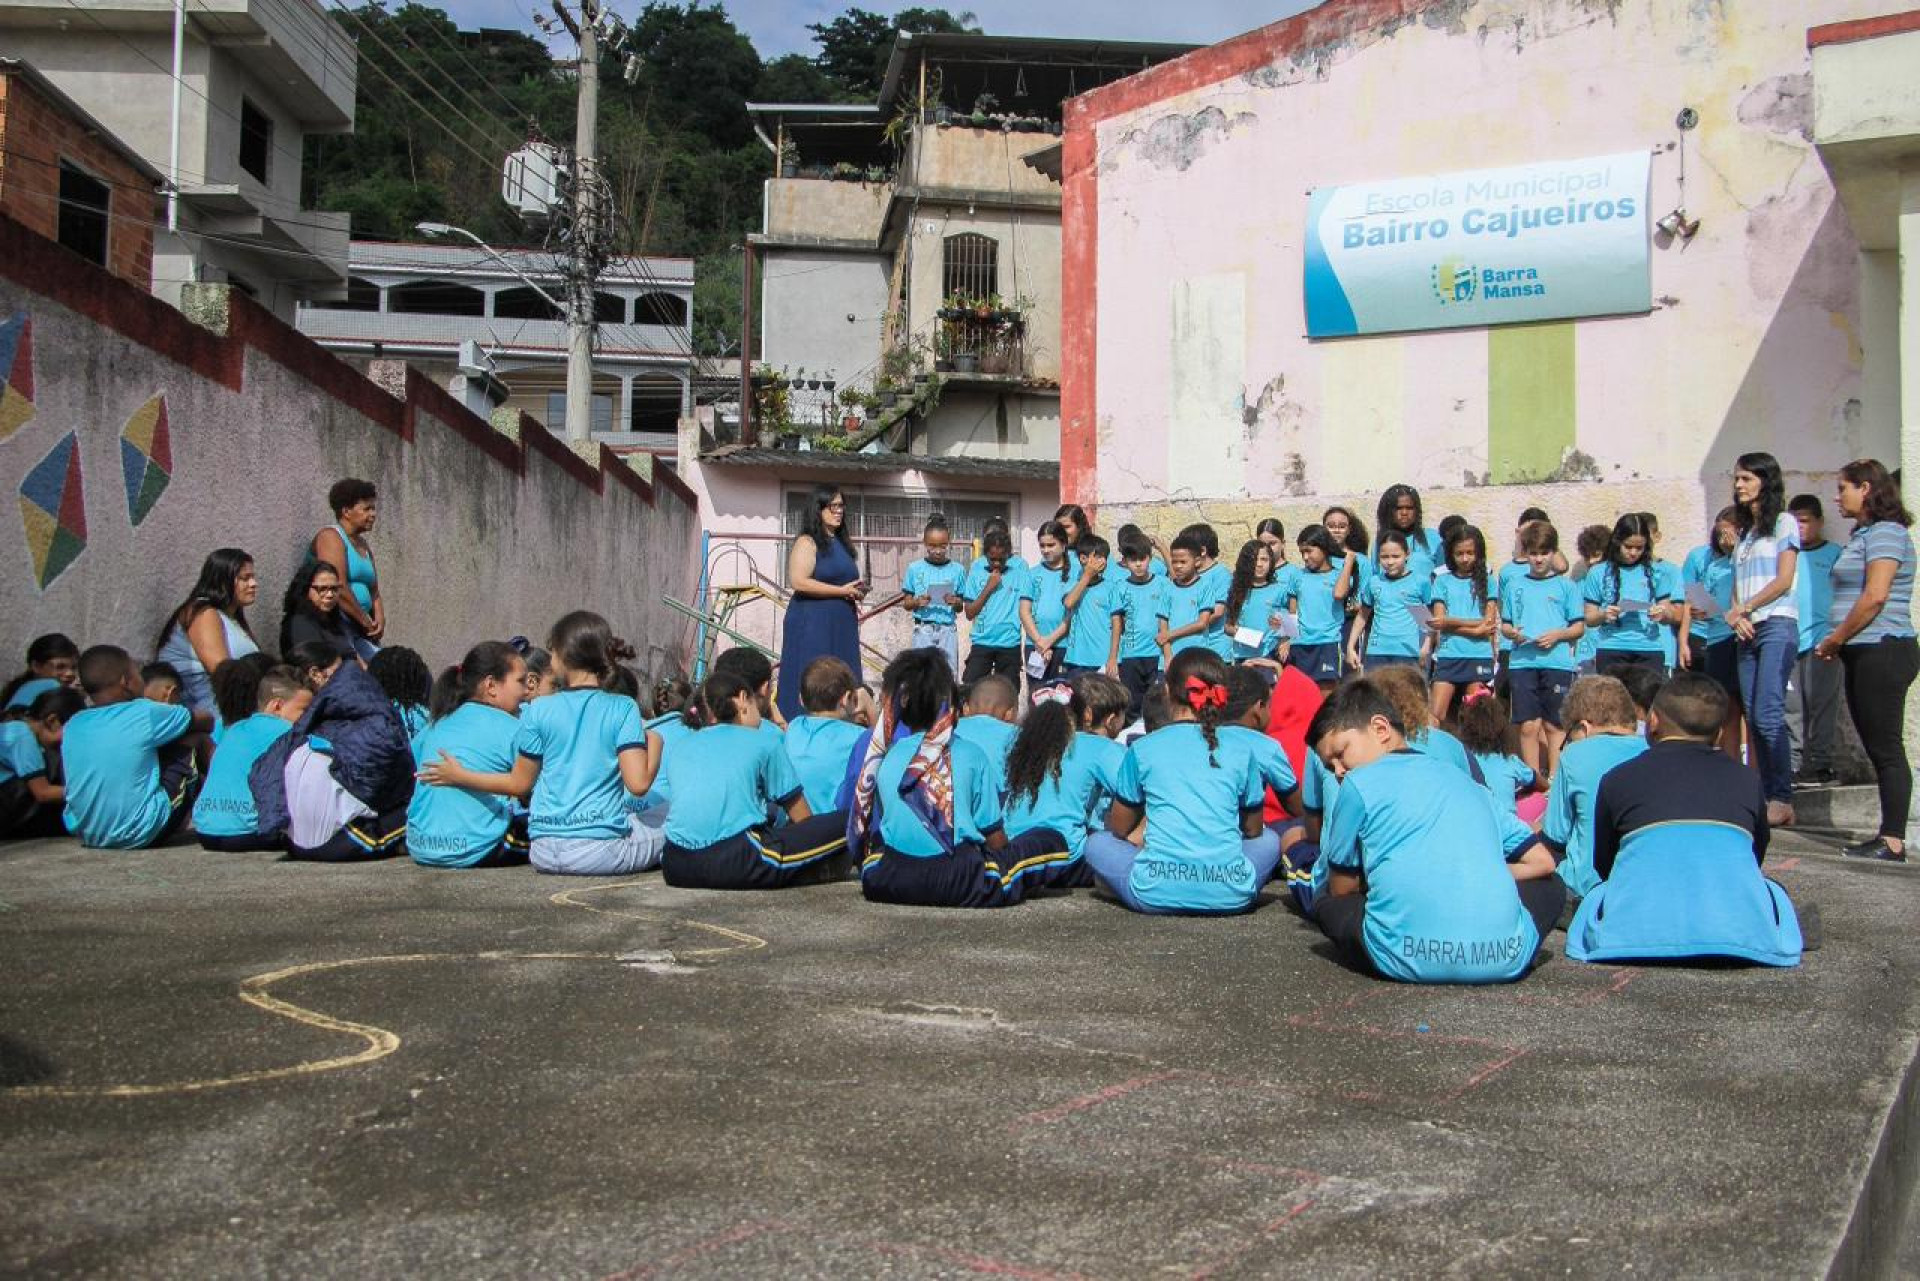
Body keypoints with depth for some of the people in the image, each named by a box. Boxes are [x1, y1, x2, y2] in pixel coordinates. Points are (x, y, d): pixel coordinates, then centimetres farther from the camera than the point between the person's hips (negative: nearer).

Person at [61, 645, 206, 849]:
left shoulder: (72, 725, 3)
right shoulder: (146, 714, -10)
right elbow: (207, 721, 5)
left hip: (88, 837, 6)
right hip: (141, 835, -6)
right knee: (191, 743, 10)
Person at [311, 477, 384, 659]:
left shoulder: (363, 545, 20)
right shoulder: (331, 537, -6)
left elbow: (374, 592, 23)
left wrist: (379, 620, 3)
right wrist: (368, 622, -13)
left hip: (357, 632, 8)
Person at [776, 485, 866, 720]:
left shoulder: (842, 543, 18)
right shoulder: (807, 542, -5)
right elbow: (799, 582, -18)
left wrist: (857, 592, 7)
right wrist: (842, 591, -14)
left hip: (843, 624, 7)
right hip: (813, 624, -7)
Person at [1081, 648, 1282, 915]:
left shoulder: (1142, 750, 4)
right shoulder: (1241, 750, 6)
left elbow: (1118, 828, 14)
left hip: (1157, 893, -1)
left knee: (1097, 843, 24)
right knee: (1269, 840, 31)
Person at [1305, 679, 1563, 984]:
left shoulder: (1359, 783, 11)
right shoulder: (1470, 785, 24)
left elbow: (1341, 890, 16)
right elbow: (1541, 862, 24)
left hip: (1408, 959, -3)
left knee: (1326, 902, 26)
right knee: (1550, 887, 34)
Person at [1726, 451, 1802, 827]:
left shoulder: (1783, 522, 2)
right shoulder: (1744, 532, 21)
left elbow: (1784, 580, -6)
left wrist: (1744, 608, -5)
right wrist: (1736, 616, -3)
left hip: (1777, 625, -7)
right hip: (1747, 631, 7)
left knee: (1768, 714, -15)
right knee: (1754, 717, 2)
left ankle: (1783, 800, -13)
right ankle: (1766, 797, 4)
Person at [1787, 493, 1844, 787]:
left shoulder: (1833, 553, 3)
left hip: (1819, 641, -4)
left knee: (1819, 705, -3)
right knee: (1791, 708, 4)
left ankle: (1819, 766, 1)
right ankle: (1797, 765, 9)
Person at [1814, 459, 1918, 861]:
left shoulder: (1885, 533, -11)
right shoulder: (1865, 534, 19)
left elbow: (1875, 597, -20)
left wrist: (1835, 640, -11)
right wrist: (1837, 643, 11)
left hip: (1882, 650, -10)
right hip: (1864, 654, 10)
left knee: (1886, 748, -8)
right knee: (1878, 749, 10)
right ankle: (1888, 835, 14)